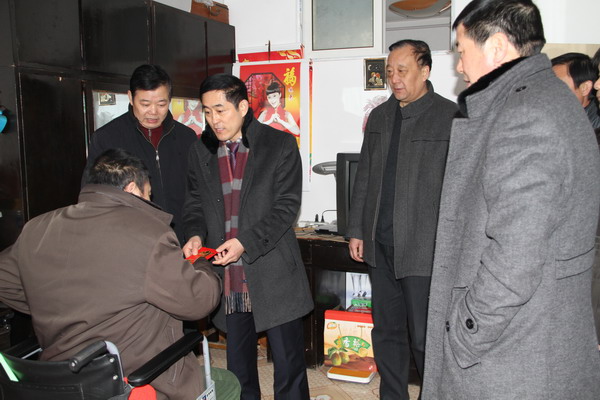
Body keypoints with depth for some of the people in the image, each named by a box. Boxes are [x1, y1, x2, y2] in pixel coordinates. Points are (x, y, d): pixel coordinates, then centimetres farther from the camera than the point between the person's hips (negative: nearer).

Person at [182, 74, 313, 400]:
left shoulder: (280, 145, -4)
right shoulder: (201, 150, 8)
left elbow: (286, 205, -9)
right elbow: (194, 202, 14)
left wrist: (246, 243, -20)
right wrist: (195, 234, -7)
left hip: (273, 277, -4)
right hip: (228, 279, 4)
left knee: (288, 366, 7)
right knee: (238, 368, 18)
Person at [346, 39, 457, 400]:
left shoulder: (450, 117, -6)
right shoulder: (379, 117, 13)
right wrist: (356, 230, 13)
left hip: (424, 248, -5)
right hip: (380, 245, 6)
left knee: (425, 339, 2)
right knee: (386, 332, 16)